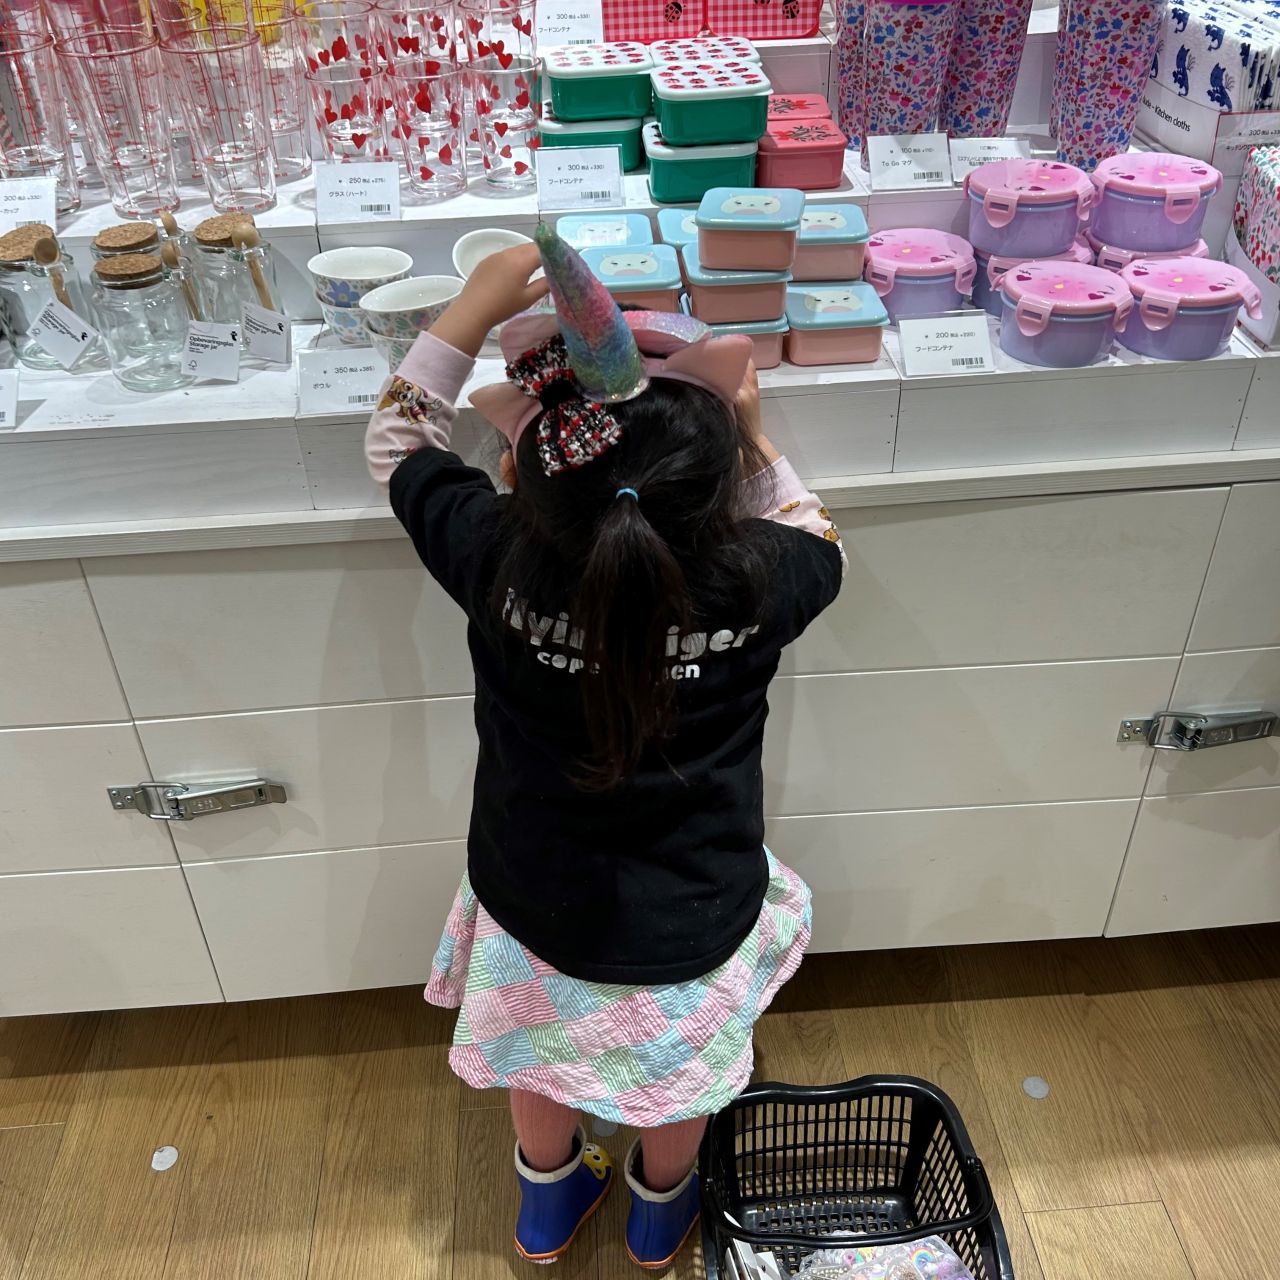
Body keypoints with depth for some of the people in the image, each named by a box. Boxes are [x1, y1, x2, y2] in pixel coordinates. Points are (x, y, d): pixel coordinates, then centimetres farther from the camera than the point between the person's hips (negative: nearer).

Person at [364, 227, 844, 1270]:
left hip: (535, 916, 1)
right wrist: (751, 437, -2)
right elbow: (819, 549, -2)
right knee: (678, 1077, 32)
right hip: (688, 938, 0)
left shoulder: (499, 556, -28)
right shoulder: (753, 583, -29)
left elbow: (398, 441, -6)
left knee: (542, 1060, 33)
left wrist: (481, 302, -5)